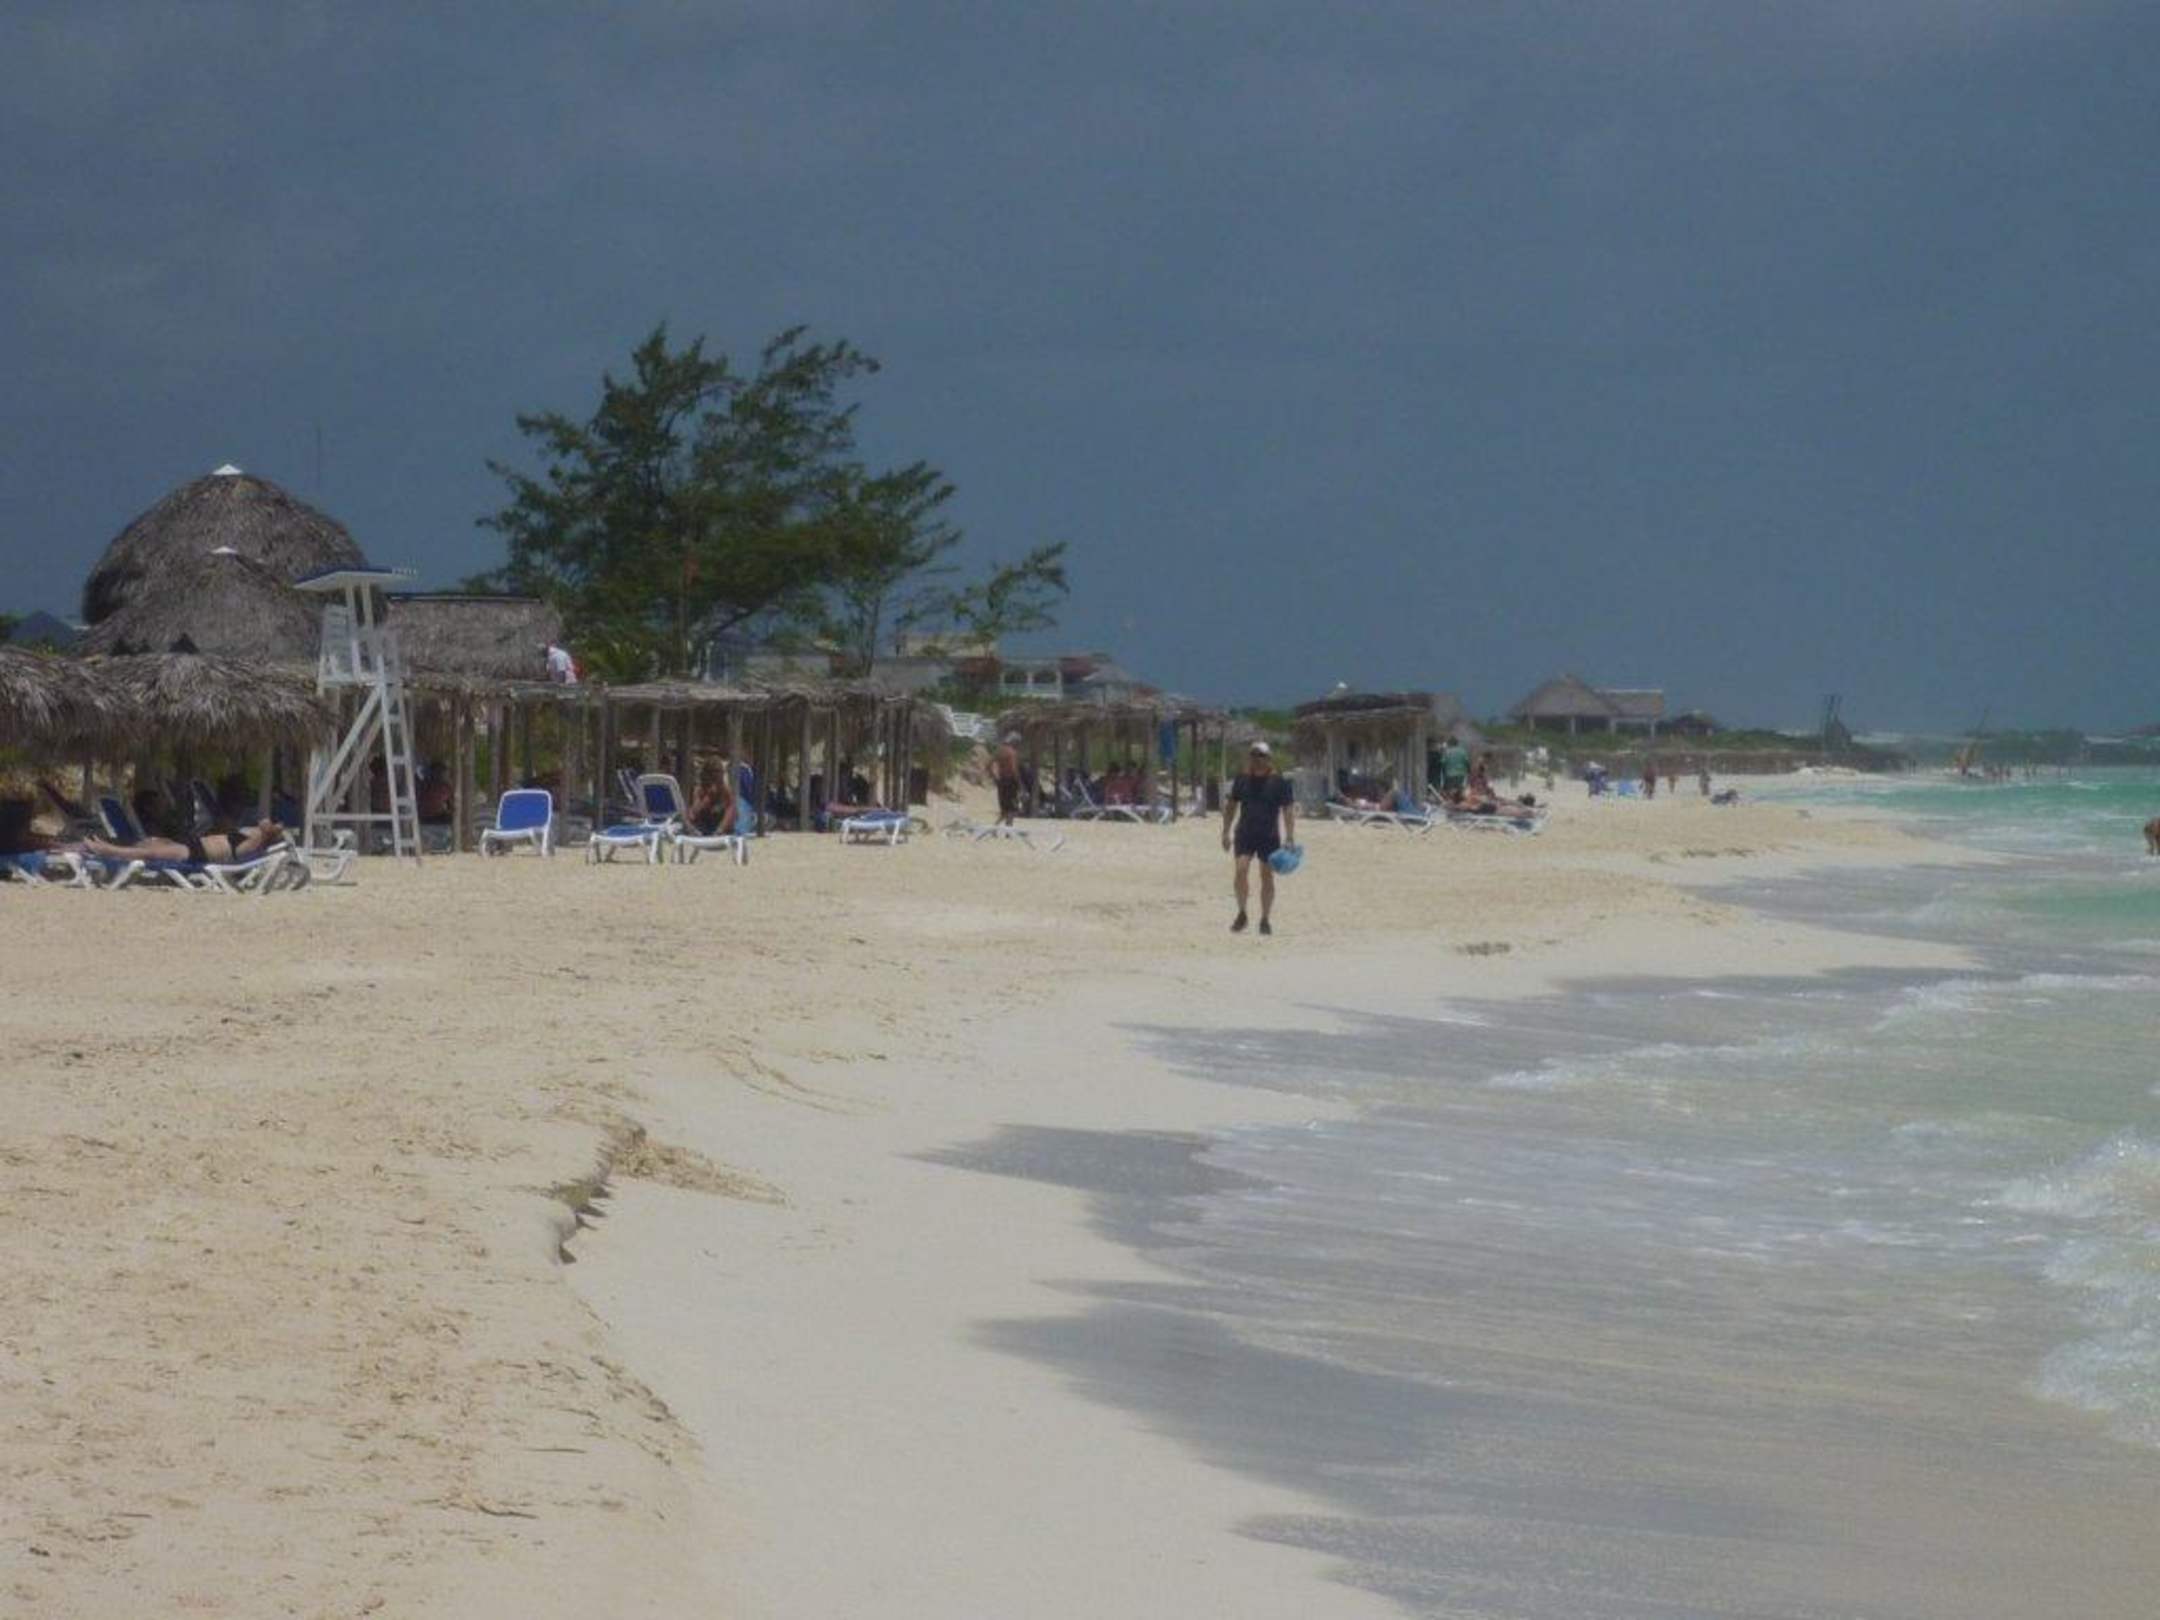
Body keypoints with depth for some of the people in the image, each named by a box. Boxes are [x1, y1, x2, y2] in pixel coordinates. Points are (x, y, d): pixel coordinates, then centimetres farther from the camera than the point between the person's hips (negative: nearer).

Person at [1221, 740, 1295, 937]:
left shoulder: (1279, 783, -2)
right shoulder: (1242, 782, 6)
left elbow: (1288, 810, -3)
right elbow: (1231, 807, 15)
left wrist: (1290, 836, -12)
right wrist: (1226, 832, 11)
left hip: (1270, 836, -1)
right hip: (1245, 834, 1)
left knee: (1267, 876, 1)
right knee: (1241, 870, -15)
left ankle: (1266, 920, 11)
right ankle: (1241, 913, 0)